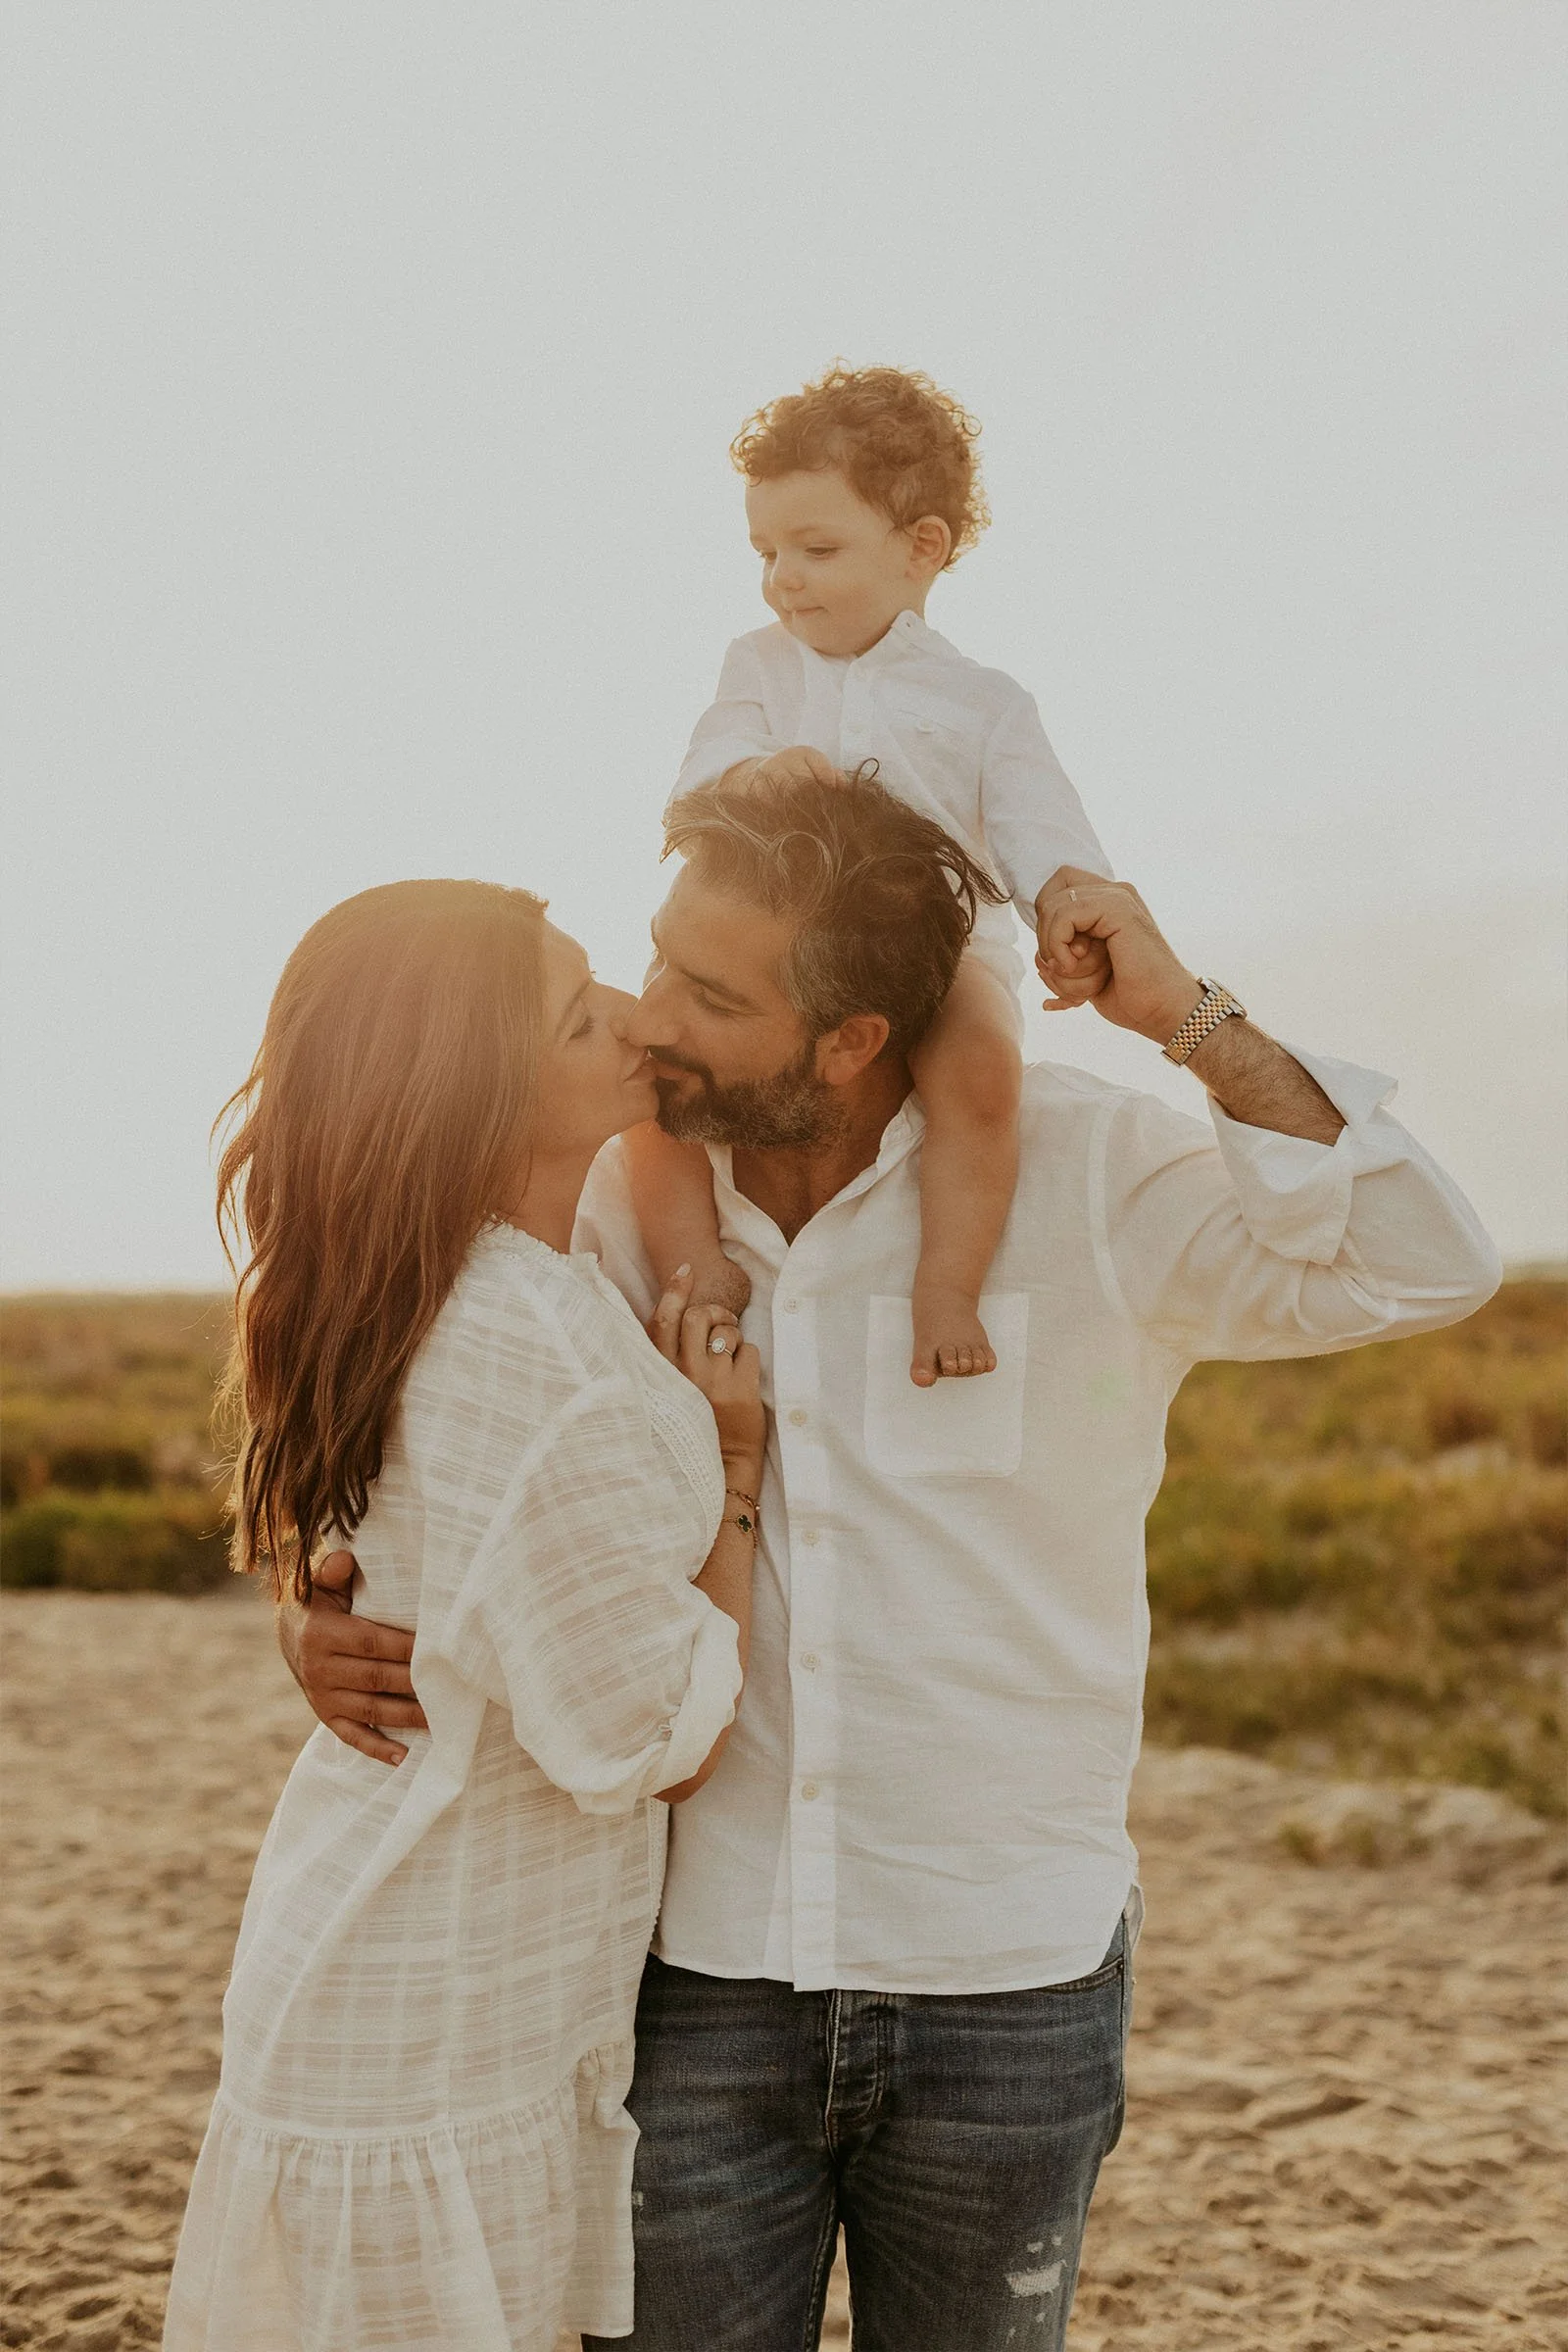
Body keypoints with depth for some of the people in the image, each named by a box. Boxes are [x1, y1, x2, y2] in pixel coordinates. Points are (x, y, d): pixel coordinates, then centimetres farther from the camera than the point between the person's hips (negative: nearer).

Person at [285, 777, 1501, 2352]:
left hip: (1009, 1986, -1)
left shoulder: (1077, 1172, -9)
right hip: (695, 1979, 1)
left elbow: (1424, 1270, -15)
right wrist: (316, 1612, -12)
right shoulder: (618, 1198, -3)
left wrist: (1187, 1017, -22)